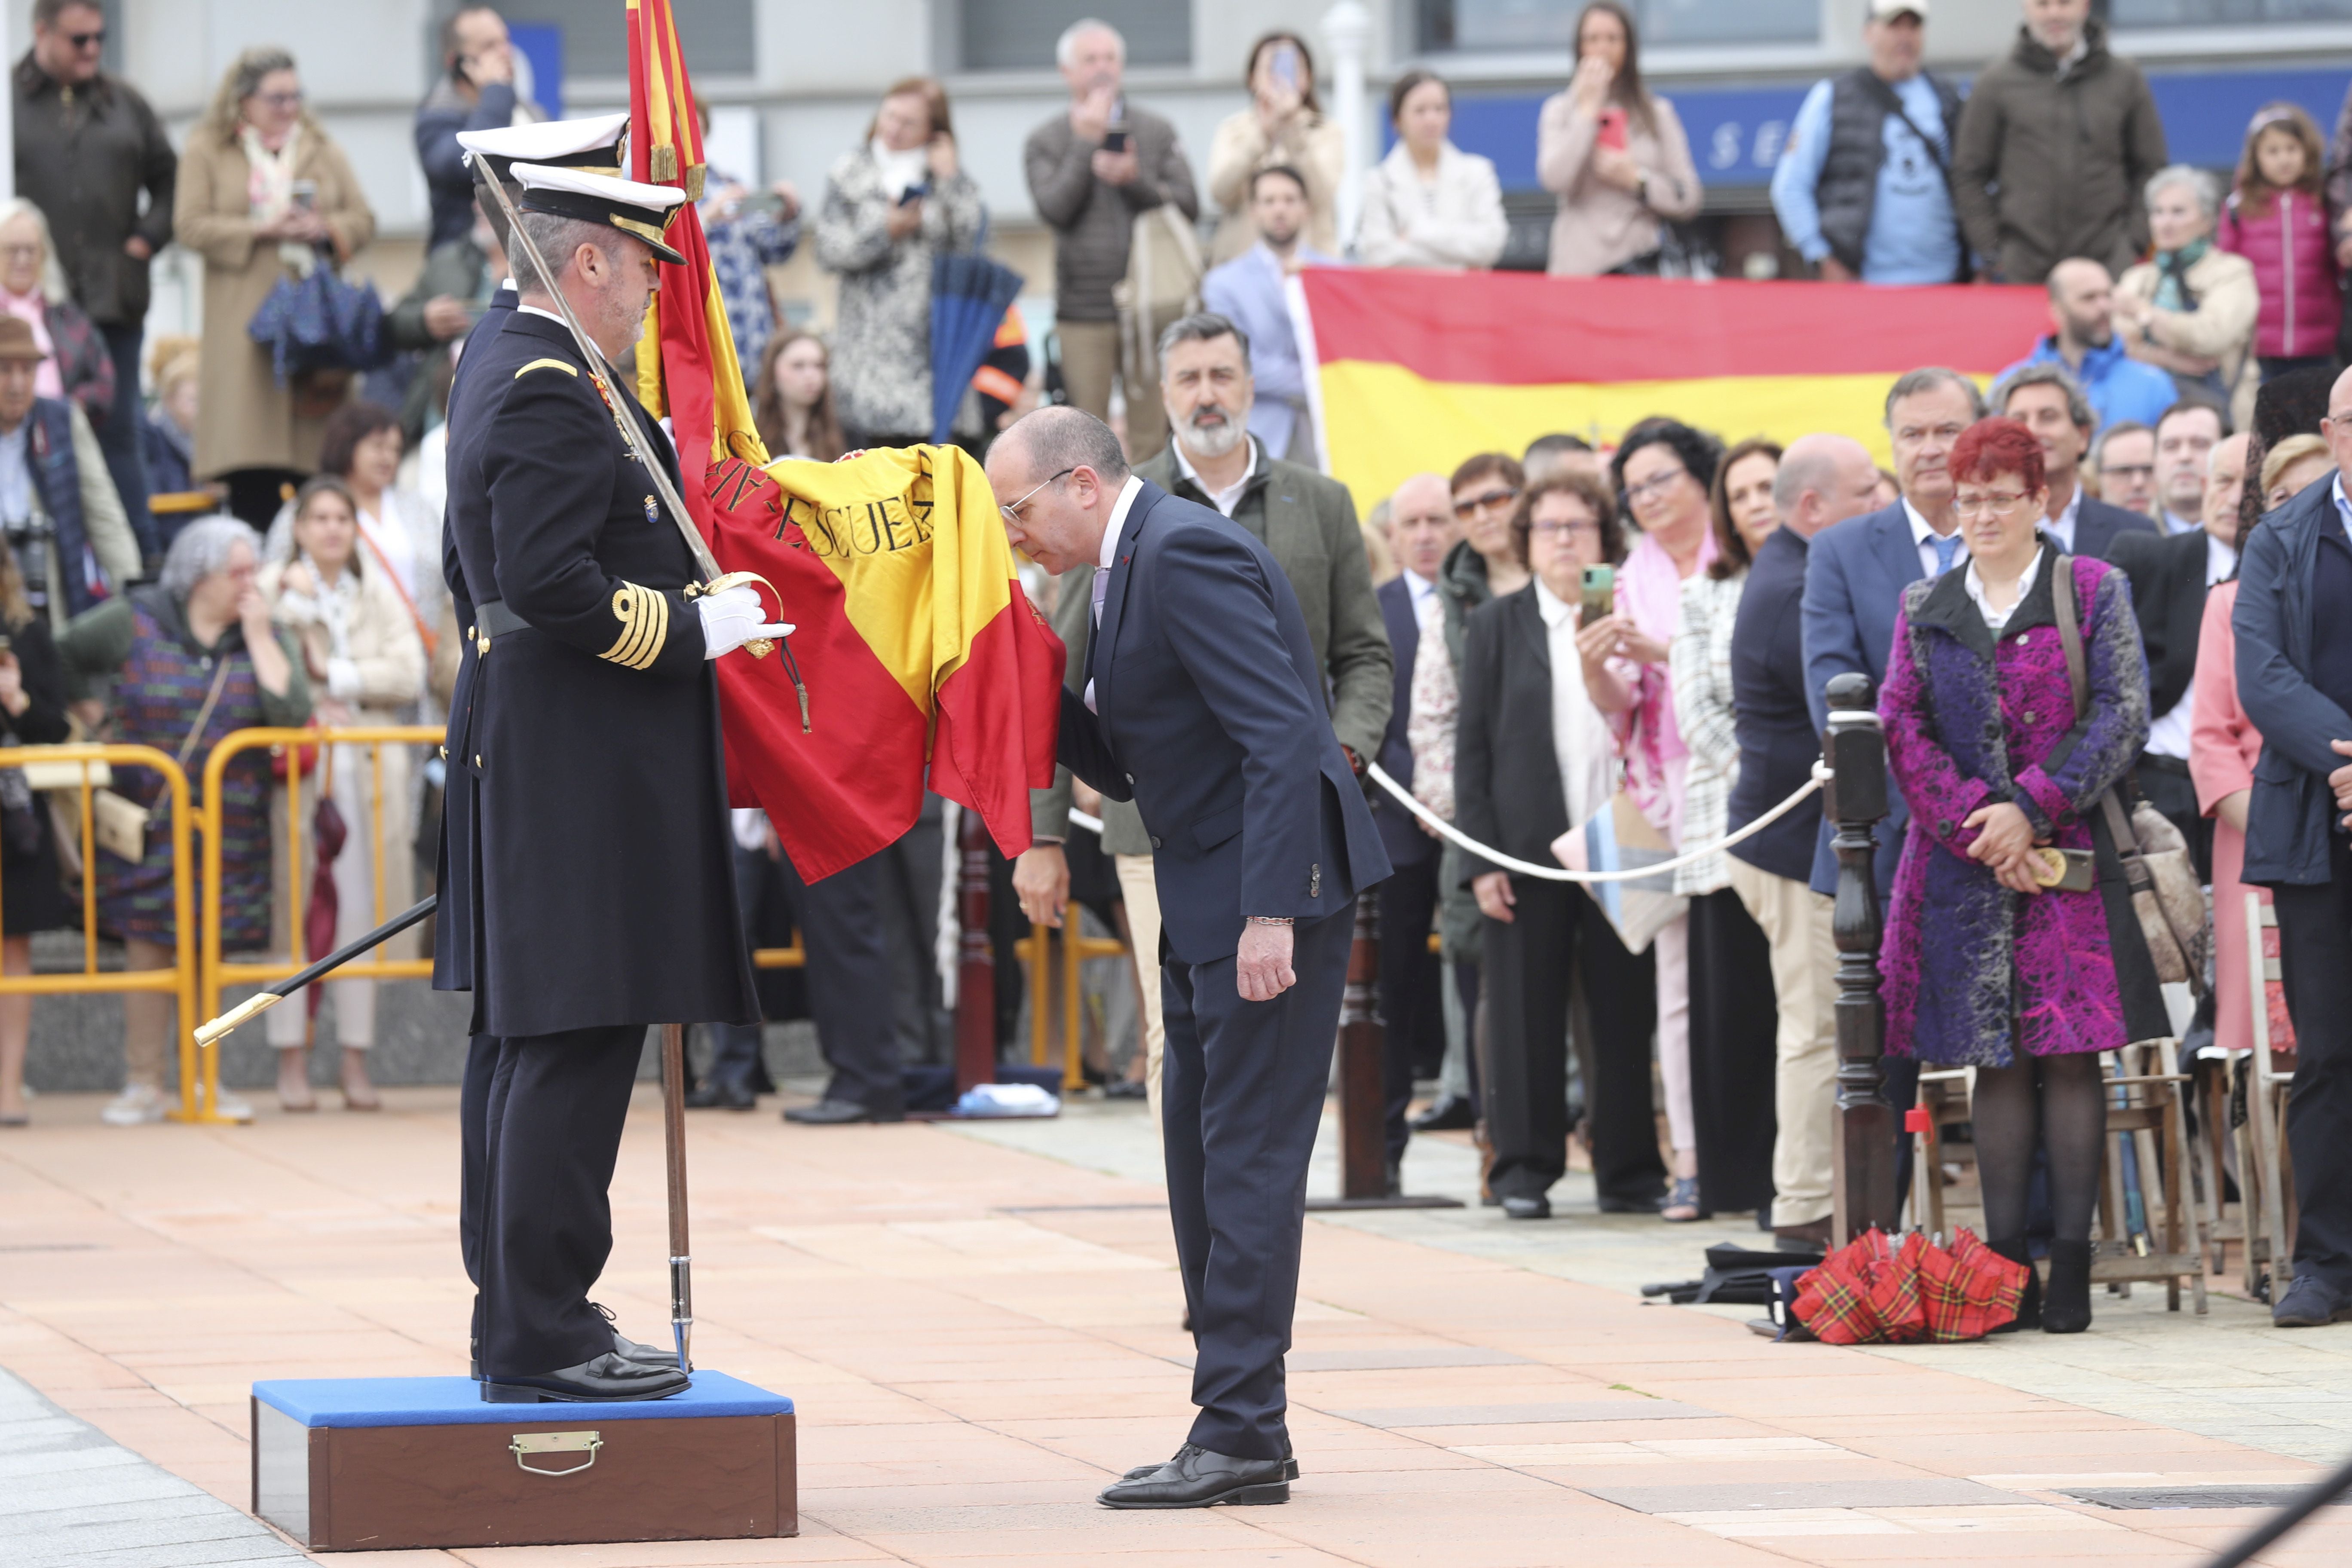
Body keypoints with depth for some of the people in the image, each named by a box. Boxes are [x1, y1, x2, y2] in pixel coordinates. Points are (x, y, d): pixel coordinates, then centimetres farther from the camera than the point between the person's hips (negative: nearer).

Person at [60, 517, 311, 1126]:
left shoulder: (264, 635, 3)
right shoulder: (135, 622, -2)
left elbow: (291, 712, -13)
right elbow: (64, 660, 12)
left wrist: (257, 636, -13)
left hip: (230, 823, 2)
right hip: (146, 819, -2)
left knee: (210, 950, 5)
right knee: (147, 946, -2)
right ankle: (143, 1086, 4)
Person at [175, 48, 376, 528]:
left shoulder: (322, 149, 17)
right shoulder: (206, 152, 7)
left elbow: (364, 220, 13)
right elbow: (190, 226, -3)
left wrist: (324, 228, -7)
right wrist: (261, 229, -11)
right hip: (247, 322, -3)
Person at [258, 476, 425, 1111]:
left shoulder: (380, 593, 12)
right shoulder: (274, 588, 5)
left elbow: (408, 674, 0)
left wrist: (334, 674, -7)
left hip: (367, 770, 2)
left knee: (361, 908, 0)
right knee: (292, 906, -6)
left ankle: (356, 1060, 4)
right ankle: (292, 1061, -2)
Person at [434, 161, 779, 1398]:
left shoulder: (507, 366, 16)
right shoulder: (553, 393, -16)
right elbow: (551, 582, -25)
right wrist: (691, 631, -16)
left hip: (537, 754, 11)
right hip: (583, 768, -11)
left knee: (540, 1042, 14)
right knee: (578, 1043, -9)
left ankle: (520, 1318, 19)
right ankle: (541, 1338, -8)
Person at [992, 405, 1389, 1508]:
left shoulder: (1185, 556, -16)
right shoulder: (1132, 568, 16)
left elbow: (1282, 737, -23)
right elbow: (1121, 768, 18)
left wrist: (1270, 913, -27)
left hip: (1270, 883, -11)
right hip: (1206, 909, 11)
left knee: (1247, 1157, -8)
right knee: (1204, 1162, 12)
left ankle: (1240, 1434, -7)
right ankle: (1239, 1428, 16)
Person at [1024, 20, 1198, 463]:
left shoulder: (1158, 133, 11)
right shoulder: (1044, 142, 8)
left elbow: (1188, 208, 3)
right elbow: (1054, 209, -7)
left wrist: (1136, 181, -12)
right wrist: (1086, 143, -7)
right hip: (1082, 312, -1)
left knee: (1151, 435, -2)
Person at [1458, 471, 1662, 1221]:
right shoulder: (1498, 625, 8)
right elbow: (1473, 748, 5)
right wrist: (1480, 859, -2)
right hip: (1528, 849, 0)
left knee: (1627, 1014, 2)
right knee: (1527, 1013, 2)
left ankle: (1629, 1169, 9)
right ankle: (1525, 1168, 8)